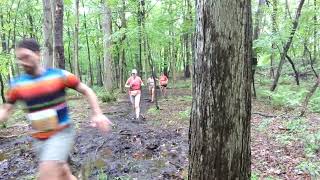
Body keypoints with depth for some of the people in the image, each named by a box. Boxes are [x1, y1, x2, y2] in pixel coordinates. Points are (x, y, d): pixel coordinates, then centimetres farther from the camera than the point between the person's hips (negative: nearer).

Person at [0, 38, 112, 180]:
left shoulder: (59, 75, -11)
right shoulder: (17, 84, -1)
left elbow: (86, 91, -3)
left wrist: (97, 114, -14)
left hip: (62, 133, -4)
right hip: (39, 139, 4)